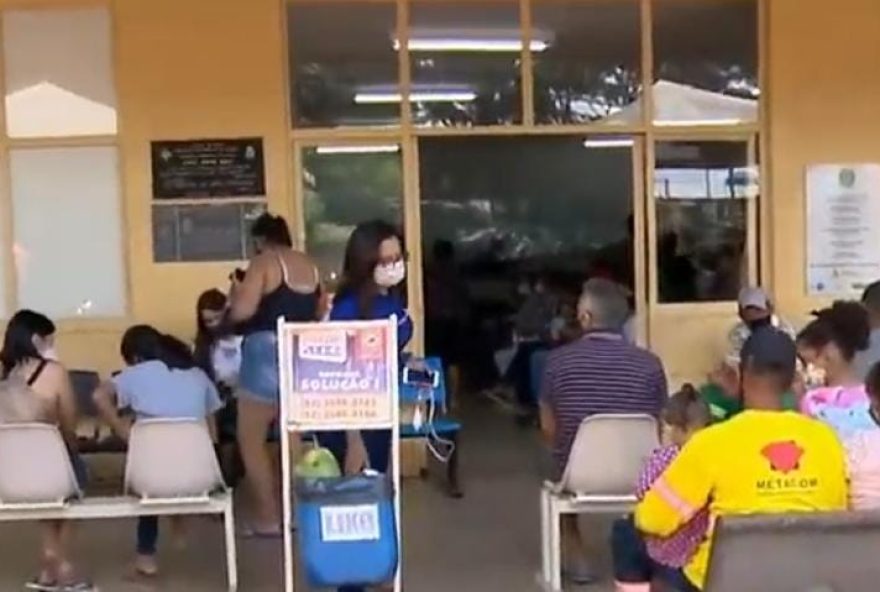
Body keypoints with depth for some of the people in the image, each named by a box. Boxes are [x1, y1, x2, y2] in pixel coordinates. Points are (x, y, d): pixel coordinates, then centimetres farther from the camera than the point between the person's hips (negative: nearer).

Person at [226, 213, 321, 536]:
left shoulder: (263, 262, -8)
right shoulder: (309, 265, 13)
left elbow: (242, 311, -17)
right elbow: (318, 312, 20)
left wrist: (236, 291, 3)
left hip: (267, 353, -7)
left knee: (250, 439, 3)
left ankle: (268, 518, 2)